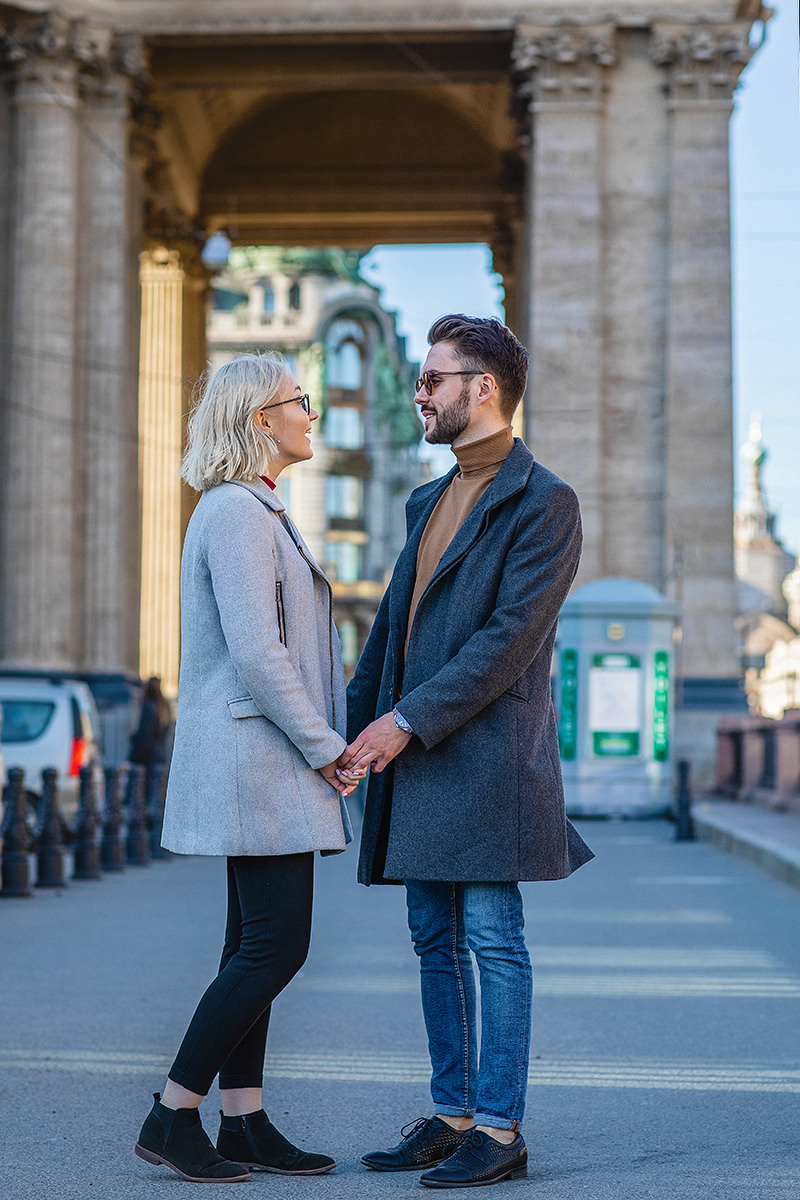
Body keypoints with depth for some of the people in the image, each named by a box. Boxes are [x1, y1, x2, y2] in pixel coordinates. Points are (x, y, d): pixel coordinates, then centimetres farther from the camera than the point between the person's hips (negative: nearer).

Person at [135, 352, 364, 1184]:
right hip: (257, 753, -10)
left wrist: (324, 742, 14)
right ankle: (171, 1116, -1)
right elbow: (256, 654, -21)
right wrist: (325, 746, -14)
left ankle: (244, 1124, 14)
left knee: (257, 944, 10)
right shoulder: (237, 510, -14)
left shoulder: (255, 511, 18)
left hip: (268, 763, 10)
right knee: (277, 945, -9)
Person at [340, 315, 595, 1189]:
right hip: (414, 755, 9)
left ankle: (500, 1131, 1)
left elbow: (511, 638, -16)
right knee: (436, 940, 11)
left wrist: (409, 720, -18)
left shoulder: (543, 502, -7)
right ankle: (451, 1115, 19)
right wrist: (354, 727, 13)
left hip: (487, 751, -8)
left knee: (493, 937, -5)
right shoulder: (430, 502, 19)